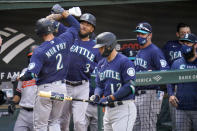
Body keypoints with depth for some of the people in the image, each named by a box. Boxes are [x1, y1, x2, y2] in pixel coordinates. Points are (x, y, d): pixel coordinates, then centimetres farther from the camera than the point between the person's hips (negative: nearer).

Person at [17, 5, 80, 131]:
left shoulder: (40, 51, -17)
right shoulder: (63, 40, -4)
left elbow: (31, 74, -23)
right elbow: (76, 26, 15)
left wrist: (18, 78, -4)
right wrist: (63, 12, 20)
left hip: (45, 89, -5)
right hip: (61, 87, 5)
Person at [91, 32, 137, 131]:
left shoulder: (125, 62, -10)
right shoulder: (101, 64, 16)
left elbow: (129, 86, -16)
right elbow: (99, 85, 20)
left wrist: (110, 98, -19)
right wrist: (97, 95, -3)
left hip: (124, 108, -9)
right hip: (108, 109, 9)